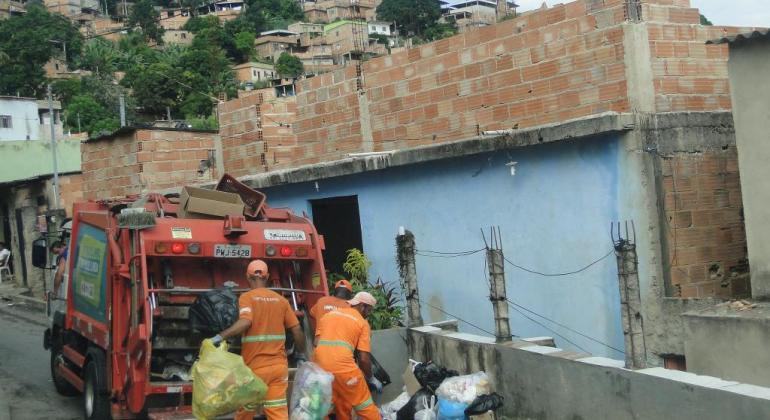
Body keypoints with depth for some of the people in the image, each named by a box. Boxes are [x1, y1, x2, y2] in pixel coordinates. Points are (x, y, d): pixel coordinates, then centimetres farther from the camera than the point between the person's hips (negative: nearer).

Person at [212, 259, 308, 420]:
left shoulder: (247, 297, -4)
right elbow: (297, 330, 8)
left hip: (255, 367, -3)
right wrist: (300, 354, 22)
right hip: (279, 366, 3)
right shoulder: (281, 300, 9)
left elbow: (245, 322, -23)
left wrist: (221, 336, -23)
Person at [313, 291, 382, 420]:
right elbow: (364, 358, 4)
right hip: (342, 363, -5)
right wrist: (370, 378, 18)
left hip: (320, 363, 6)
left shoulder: (329, 314, 23)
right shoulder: (362, 322, 8)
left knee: (340, 407, 22)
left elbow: (316, 342, 17)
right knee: (365, 406, 7)